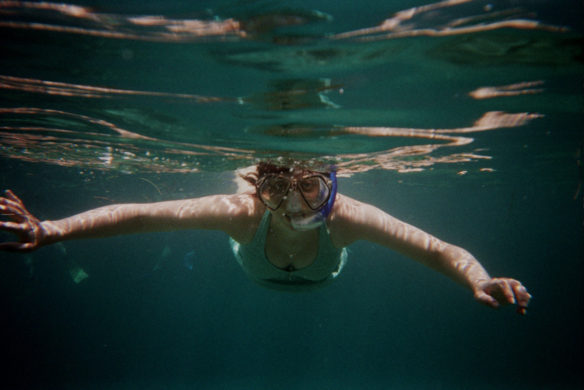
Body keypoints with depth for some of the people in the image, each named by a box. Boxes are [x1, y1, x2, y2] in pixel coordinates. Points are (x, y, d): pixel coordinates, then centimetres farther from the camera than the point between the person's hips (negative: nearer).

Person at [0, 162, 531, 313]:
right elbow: (135, 215, -49)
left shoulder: (346, 216, -50)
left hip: (324, 277, 1)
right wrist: (53, 230, -59)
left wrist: (481, 282, -70)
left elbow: (441, 250, -50)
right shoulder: (243, 212, -50)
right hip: (255, 272, -1)